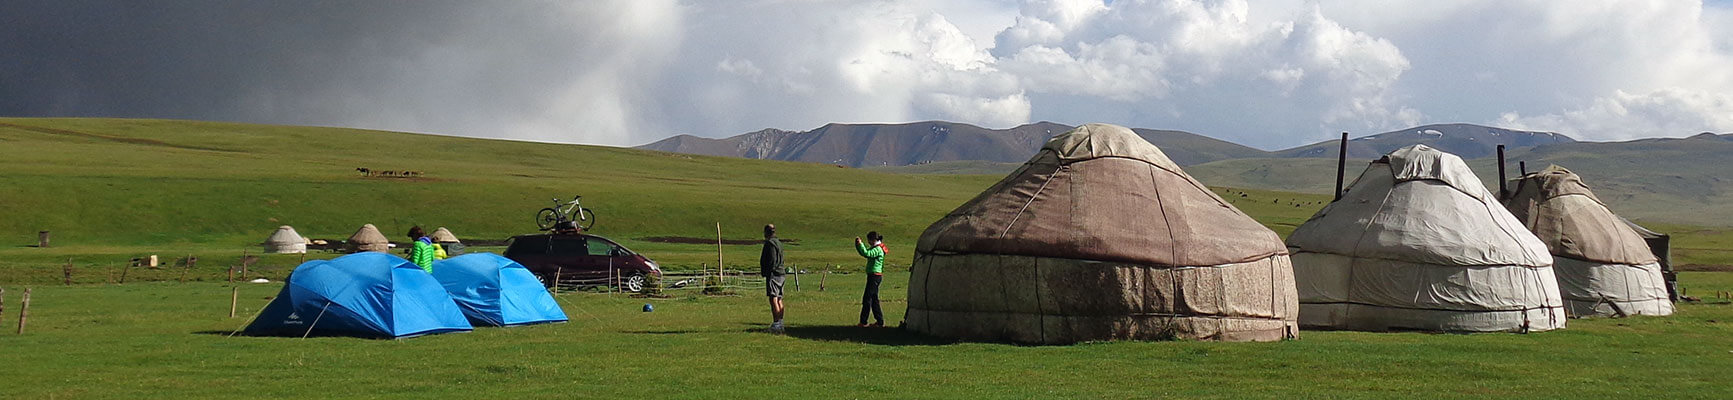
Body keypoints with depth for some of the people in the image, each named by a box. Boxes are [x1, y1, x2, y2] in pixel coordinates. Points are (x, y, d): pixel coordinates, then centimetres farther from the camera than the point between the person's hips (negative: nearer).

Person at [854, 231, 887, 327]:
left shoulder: (878, 249, -15)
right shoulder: (874, 248, 15)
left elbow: (866, 254, -30)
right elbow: (863, 252, 23)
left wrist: (860, 244, -21)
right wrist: (857, 244, 9)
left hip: (875, 276, -10)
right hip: (873, 276, 10)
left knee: (867, 299, -8)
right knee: (874, 299, 13)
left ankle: (863, 322, -7)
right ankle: (879, 321, 16)